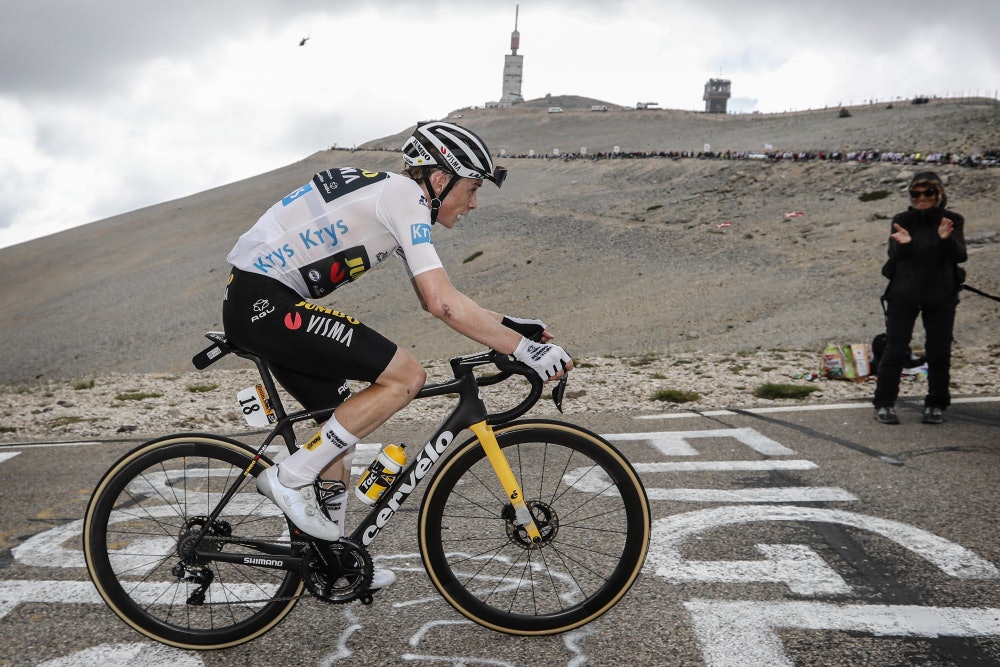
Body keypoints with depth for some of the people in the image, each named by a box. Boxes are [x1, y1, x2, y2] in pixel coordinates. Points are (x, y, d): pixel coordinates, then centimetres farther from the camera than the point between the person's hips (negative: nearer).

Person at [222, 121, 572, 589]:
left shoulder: (391, 196, 17)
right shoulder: (405, 195, -13)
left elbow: (433, 299, 20)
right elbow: (443, 303, -22)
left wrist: (513, 326, 15)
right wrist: (523, 348, -16)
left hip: (255, 301, 10)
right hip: (265, 303, -10)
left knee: (340, 424, 16)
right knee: (405, 375, -13)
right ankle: (291, 477, -5)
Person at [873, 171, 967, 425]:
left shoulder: (953, 221, 2)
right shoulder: (902, 220, 2)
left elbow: (960, 256, -8)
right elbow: (894, 256, -6)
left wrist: (947, 240, -28)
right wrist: (902, 244, -28)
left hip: (940, 296, 1)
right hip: (903, 294, -1)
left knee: (939, 352, 5)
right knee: (895, 350, -2)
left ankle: (936, 405, 18)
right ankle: (884, 403, 6)